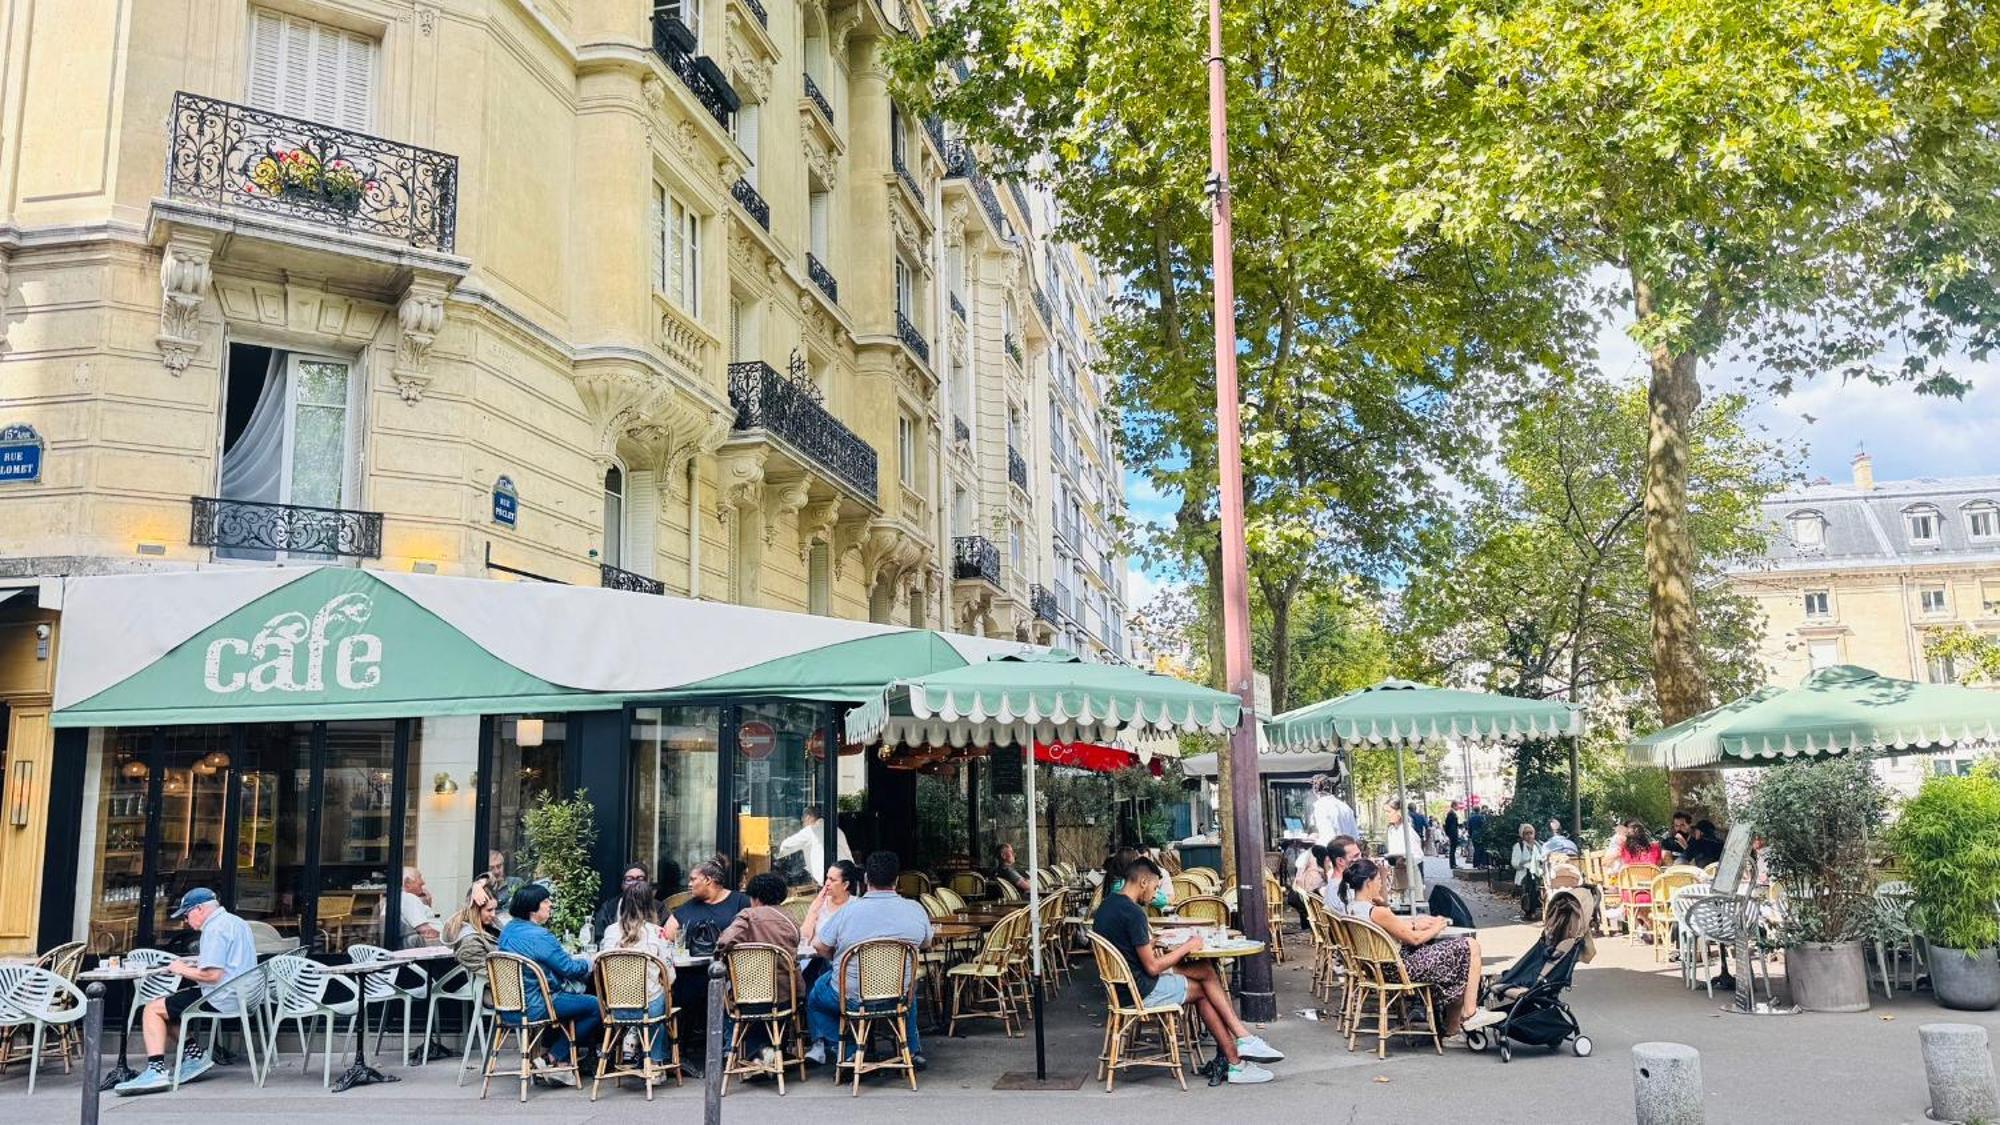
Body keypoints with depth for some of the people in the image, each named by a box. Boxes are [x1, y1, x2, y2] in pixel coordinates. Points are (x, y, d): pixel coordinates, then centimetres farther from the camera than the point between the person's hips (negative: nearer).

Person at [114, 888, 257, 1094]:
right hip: (242, 997, 10)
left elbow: (212, 975, -23)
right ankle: (194, 1052, 13)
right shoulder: (237, 922, 17)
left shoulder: (214, 929, -15)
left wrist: (182, 970, -7)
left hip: (224, 1000, -10)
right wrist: (193, 964, 15)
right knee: (172, 1001, 24)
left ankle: (156, 1070, -9)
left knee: (153, 1009, 0)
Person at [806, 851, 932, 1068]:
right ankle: (913, 1050, 36)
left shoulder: (848, 911, -14)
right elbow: (926, 943, 9)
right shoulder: (915, 910, -9)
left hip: (850, 997, -2)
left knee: (815, 994, 29)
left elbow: (819, 946, -6)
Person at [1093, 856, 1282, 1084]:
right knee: (1205, 990, 6)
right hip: (1142, 992, -9)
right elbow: (1153, 967, -20)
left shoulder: (1106, 906, 9)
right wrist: (1187, 947, -8)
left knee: (1206, 972, 9)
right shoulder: (1133, 913, -21)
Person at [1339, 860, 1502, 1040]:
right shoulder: (1377, 913, -27)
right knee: (1470, 946, -2)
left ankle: (1452, 1025, 28)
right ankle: (1469, 1014, 7)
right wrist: (1435, 928, 1)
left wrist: (1414, 924, 8)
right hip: (1403, 968, -10)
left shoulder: (1352, 908, 1)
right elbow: (1414, 939, -16)